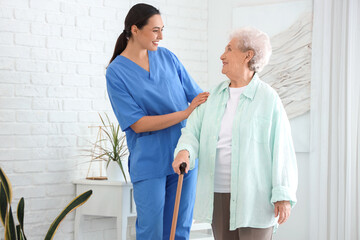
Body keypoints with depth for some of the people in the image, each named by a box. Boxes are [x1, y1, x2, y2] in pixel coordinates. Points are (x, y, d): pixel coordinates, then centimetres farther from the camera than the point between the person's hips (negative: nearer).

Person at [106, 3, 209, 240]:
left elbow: (197, 95, 12)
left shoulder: (167, 57, 5)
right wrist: (186, 113, -19)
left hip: (183, 156, 4)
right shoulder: (116, 72, -8)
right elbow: (138, 124, -14)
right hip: (149, 161, -4)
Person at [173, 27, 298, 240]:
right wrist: (184, 152, -19)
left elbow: (282, 149, -9)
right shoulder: (215, 96, 10)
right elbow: (194, 131, 5)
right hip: (220, 193, 6)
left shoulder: (268, 99, -7)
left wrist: (284, 197, -13)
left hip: (255, 195, -5)